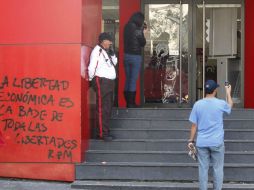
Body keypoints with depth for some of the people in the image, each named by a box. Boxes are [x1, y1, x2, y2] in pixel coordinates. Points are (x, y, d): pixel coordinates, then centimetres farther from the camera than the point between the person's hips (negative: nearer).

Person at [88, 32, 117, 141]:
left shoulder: (108, 51, 15)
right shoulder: (97, 51, -12)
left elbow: (115, 62, 18)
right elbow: (91, 67, -15)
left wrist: (112, 54, 3)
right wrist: (91, 79, -6)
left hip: (110, 82, 9)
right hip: (101, 82, -9)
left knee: (108, 108, 12)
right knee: (102, 108, -8)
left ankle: (105, 131, 19)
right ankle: (102, 133, -7)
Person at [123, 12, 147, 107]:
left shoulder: (127, 28, 6)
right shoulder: (138, 30, -14)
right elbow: (143, 43, -7)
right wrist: (144, 33, 6)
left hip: (126, 56, 6)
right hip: (135, 57, -6)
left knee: (128, 79, 11)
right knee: (133, 80, -2)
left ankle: (128, 102, 15)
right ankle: (131, 103, 1)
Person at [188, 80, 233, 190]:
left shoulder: (197, 104, -4)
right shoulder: (220, 103, -7)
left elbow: (194, 125, -1)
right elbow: (230, 105, 19)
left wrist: (191, 140, 7)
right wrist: (228, 92, 33)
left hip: (201, 143, 2)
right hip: (217, 142, -1)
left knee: (203, 168, 7)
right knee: (217, 168, 9)